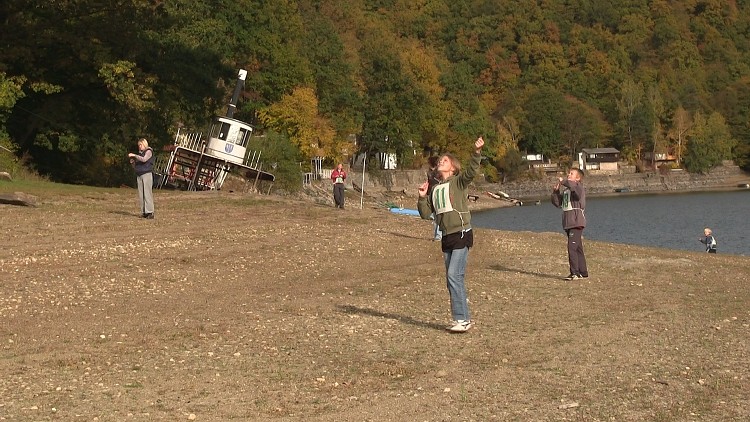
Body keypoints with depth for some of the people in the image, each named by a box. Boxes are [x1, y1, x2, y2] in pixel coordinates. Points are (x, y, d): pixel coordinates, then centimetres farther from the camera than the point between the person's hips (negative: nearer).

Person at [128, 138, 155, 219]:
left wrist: (134, 155, -15)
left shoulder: (149, 151, 1)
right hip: (139, 175, 7)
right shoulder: (139, 153, 21)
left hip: (147, 174, -7)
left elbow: (144, 159, -18)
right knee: (141, 194, 1)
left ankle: (150, 212, -15)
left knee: (147, 193, -12)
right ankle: (143, 212, 2)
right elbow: (135, 167, 24)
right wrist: (133, 162, 4)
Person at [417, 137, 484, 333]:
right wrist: (422, 197, -2)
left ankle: (461, 319, -8)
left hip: (462, 234, -7)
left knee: (454, 275, -14)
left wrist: (477, 152, -39)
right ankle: (465, 317, 20)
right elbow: (426, 214, 12)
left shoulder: (458, 182, -4)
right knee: (452, 279, 10)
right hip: (446, 237, 7)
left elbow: (472, 171, -24)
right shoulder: (435, 189, 14)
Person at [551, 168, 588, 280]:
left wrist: (563, 181, -20)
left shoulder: (579, 188, -6)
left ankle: (575, 273, -15)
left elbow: (574, 186, -31)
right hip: (568, 224, 9)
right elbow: (557, 203, 17)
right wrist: (555, 192, 3)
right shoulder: (565, 190, 19)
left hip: (576, 223, -9)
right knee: (577, 248, 13)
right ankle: (583, 272, 18)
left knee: (572, 247, -16)